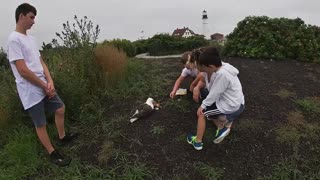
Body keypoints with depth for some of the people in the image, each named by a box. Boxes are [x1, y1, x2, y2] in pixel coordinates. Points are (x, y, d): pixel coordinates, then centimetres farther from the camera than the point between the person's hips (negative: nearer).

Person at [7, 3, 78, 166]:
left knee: (60, 108, 18)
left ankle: (62, 137, 37)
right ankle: (53, 154, 18)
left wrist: (50, 82, -7)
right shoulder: (14, 39, -16)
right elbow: (23, 70, -21)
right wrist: (45, 86, -12)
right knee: (41, 124, 3)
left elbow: (41, 62, 8)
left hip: (44, 87, 9)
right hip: (31, 92, -8)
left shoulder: (30, 39, 11)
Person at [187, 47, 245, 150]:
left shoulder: (222, 74, -29)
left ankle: (198, 142, 10)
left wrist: (203, 105, -10)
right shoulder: (219, 66, -3)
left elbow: (214, 94, -21)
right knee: (207, 109, 21)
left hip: (232, 107, -9)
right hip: (234, 103, 9)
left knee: (202, 113, -1)